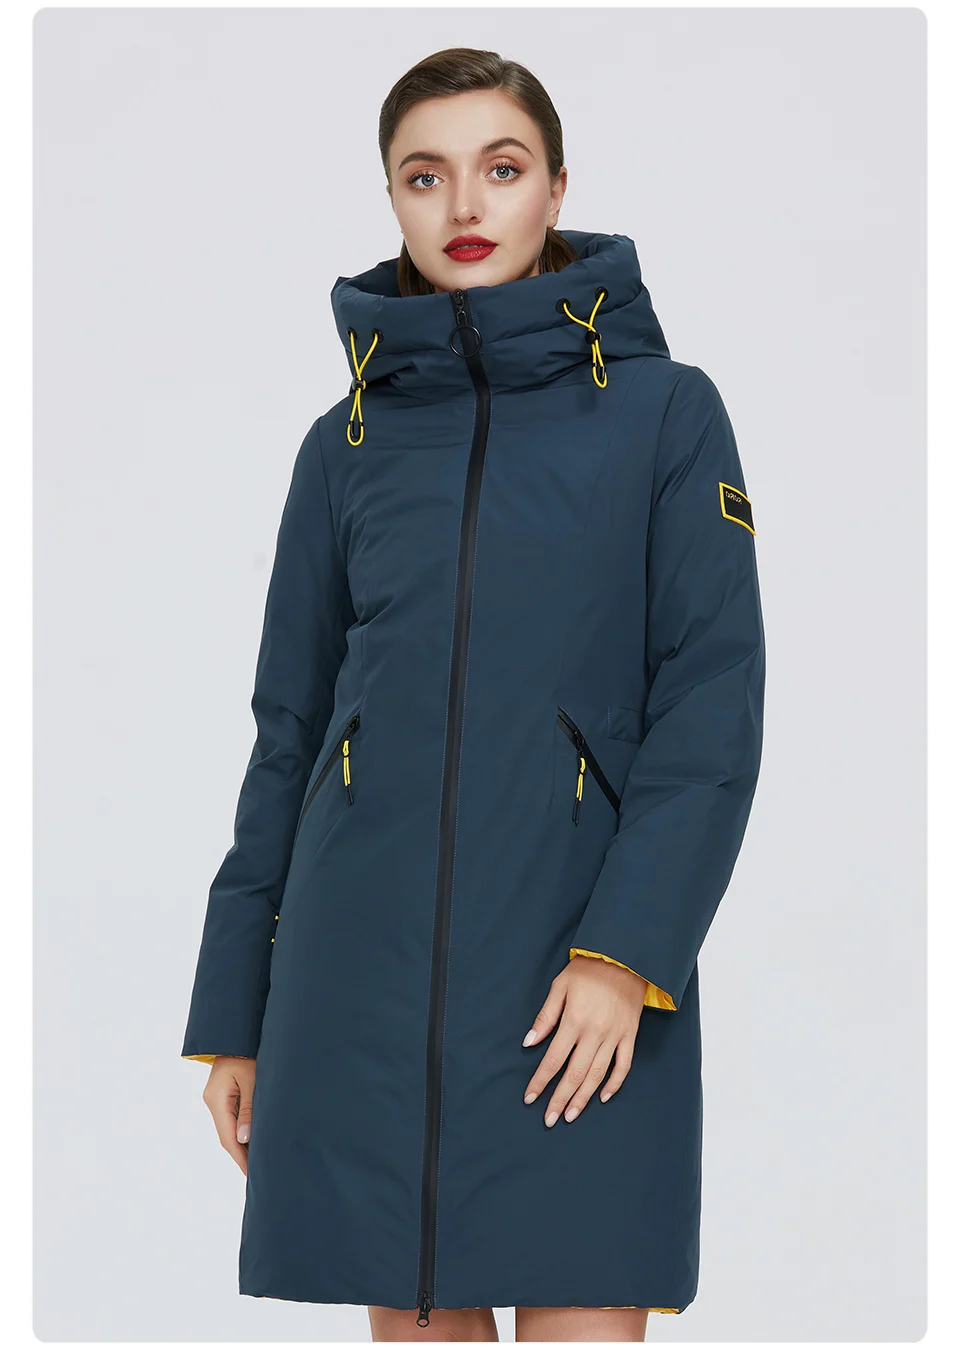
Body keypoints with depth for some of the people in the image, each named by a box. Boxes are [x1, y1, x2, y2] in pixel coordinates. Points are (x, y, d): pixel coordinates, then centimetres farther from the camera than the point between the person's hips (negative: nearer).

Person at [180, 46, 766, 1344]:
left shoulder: (664, 411, 3)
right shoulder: (348, 442, 11)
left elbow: (715, 699, -4)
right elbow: (289, 730, 13)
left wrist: (628, 944, -16)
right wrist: (231, 1012, 11)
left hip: (586, 983, -3)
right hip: (364, 960, 3)